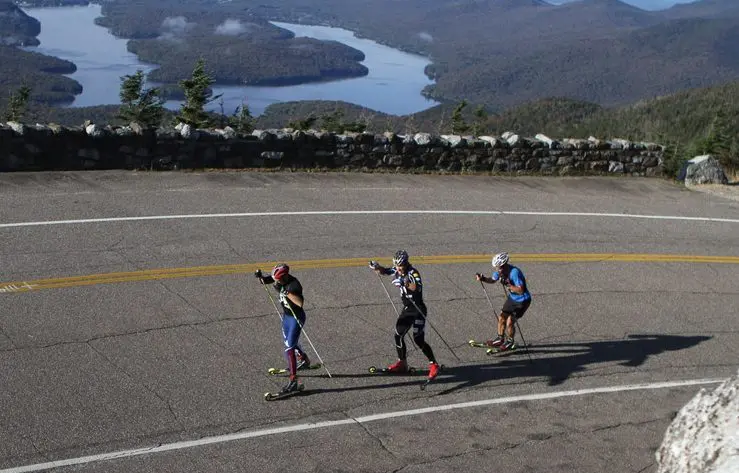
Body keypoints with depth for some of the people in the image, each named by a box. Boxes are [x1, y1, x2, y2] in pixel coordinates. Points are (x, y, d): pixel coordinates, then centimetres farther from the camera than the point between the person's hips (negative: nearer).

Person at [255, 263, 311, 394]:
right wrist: (259, 276, -14)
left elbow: (300, 303, -45)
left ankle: (293, 381, -12)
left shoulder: (294, 285, -31)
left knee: (289, 348, -14)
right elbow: (264, 281, 8)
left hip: (297, 318, -9)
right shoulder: (280, 279, -8)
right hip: (286, 315, 9)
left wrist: (285, 292, -44)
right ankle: (304, 360, 55)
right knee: (289, 341, 29)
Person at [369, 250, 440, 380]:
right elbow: (385, 271, 15)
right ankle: (402, 363, 24)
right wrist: (377, 267, -6)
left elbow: (418, 288, -40)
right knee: (398, 335, 7)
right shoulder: (397, 271, -1)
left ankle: (434, 365, -1)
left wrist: (406, 282, -57)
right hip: (406, 309, 8)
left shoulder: (413, 273, -22)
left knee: (418, 339, -12)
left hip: (418, 310, -8)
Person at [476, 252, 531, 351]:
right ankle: (500, 339, 32)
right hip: (511, 298, 8)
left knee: (509, 322, -9)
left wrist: (507, 284, -39)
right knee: (501, 318, 12)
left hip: (522, 301, -8)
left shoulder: (514, 272, -33)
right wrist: (483, 279, -10)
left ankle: (510, 342, 16)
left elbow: (520, 290, -33)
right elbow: (492, 280, 10)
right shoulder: (500, 271, -9)